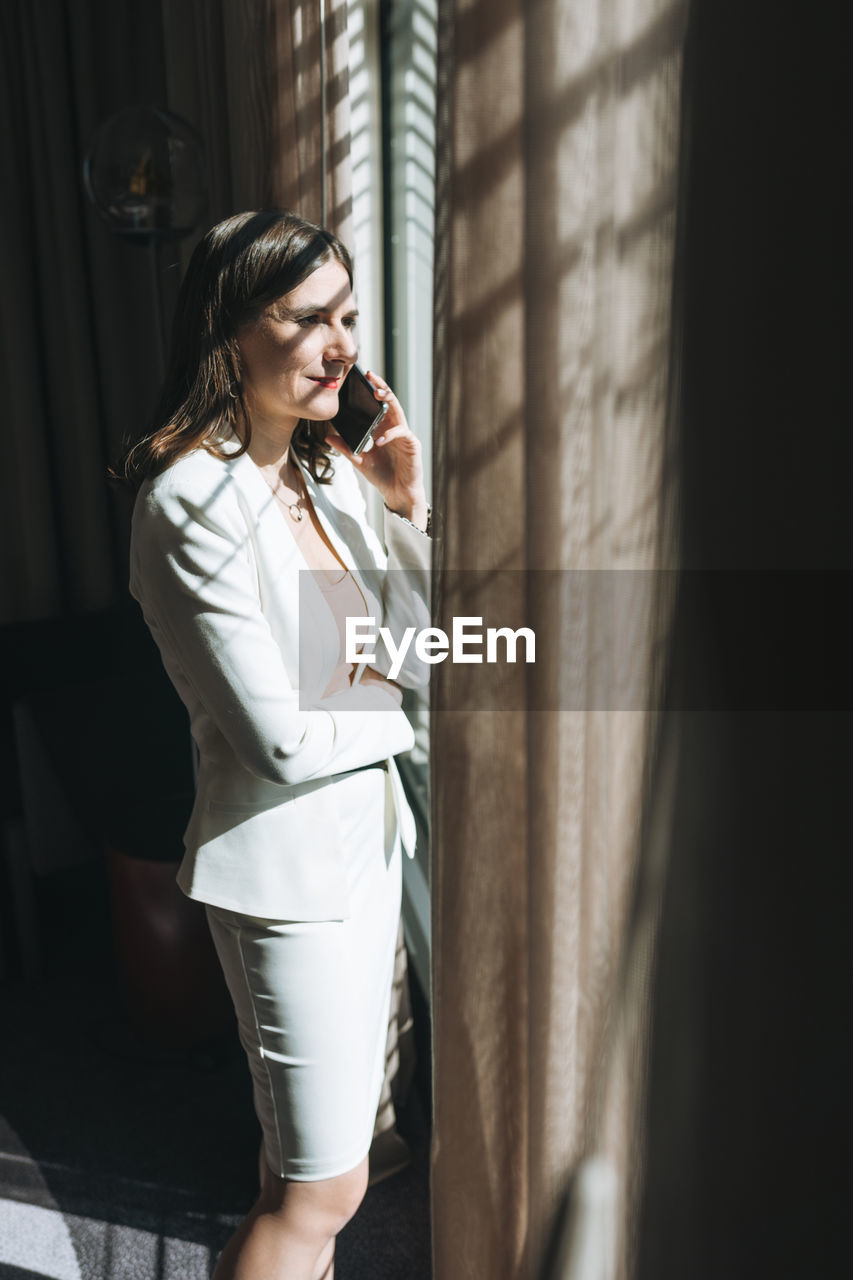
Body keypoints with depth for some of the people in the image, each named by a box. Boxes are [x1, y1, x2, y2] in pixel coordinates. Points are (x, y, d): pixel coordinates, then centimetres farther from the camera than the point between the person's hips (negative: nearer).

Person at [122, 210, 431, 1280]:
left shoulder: (329, 471, 4)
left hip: (368, 829, 8)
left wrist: (411, 506, -6)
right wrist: (387, 712, -5)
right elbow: (283, 741, -23)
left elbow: (424, 655, 6)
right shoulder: (193, 505, -21)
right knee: (326, 1182, 10)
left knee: (314, 1153, 25)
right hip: (285, 862, -8)